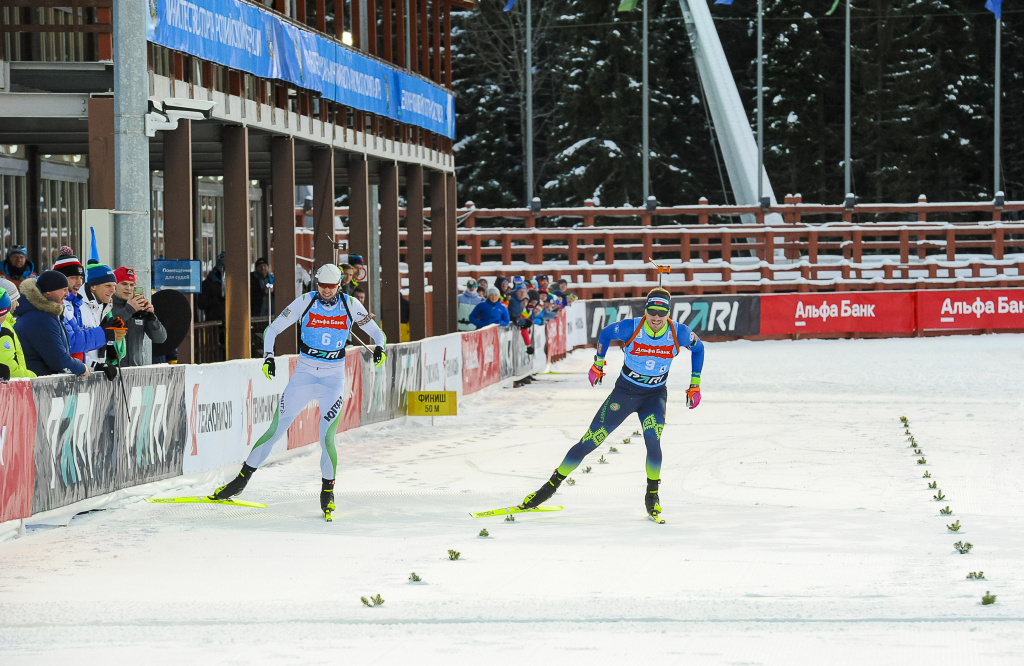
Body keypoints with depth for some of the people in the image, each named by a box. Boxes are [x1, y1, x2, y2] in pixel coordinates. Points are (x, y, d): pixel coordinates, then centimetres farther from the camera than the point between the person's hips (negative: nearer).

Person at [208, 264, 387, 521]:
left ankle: (328, 491, 6)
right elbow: (273, 329, -2)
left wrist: (379, 347, -20)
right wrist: (268, 356, -18)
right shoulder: (305, 302, -6)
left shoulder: (350, 305, -4)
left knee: (326, 437, -13)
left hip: (334, 378, 0)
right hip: (303, 374, 0)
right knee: (275, 431, -1)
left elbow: (377, 332, 3)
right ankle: (242, 479, 10)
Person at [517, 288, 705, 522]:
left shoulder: (679, 333, -17)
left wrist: (695, 385, 4)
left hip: (655, 396, 0)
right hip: (625, 391, 0)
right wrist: (598, 363, 11)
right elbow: (605, 334, 2)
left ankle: (652, 496, -8)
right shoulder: (630, 328, -20)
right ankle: (551, 486, 9)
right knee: (590, 441, -3)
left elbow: (698, 348, 5)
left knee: (653, 439, -27)